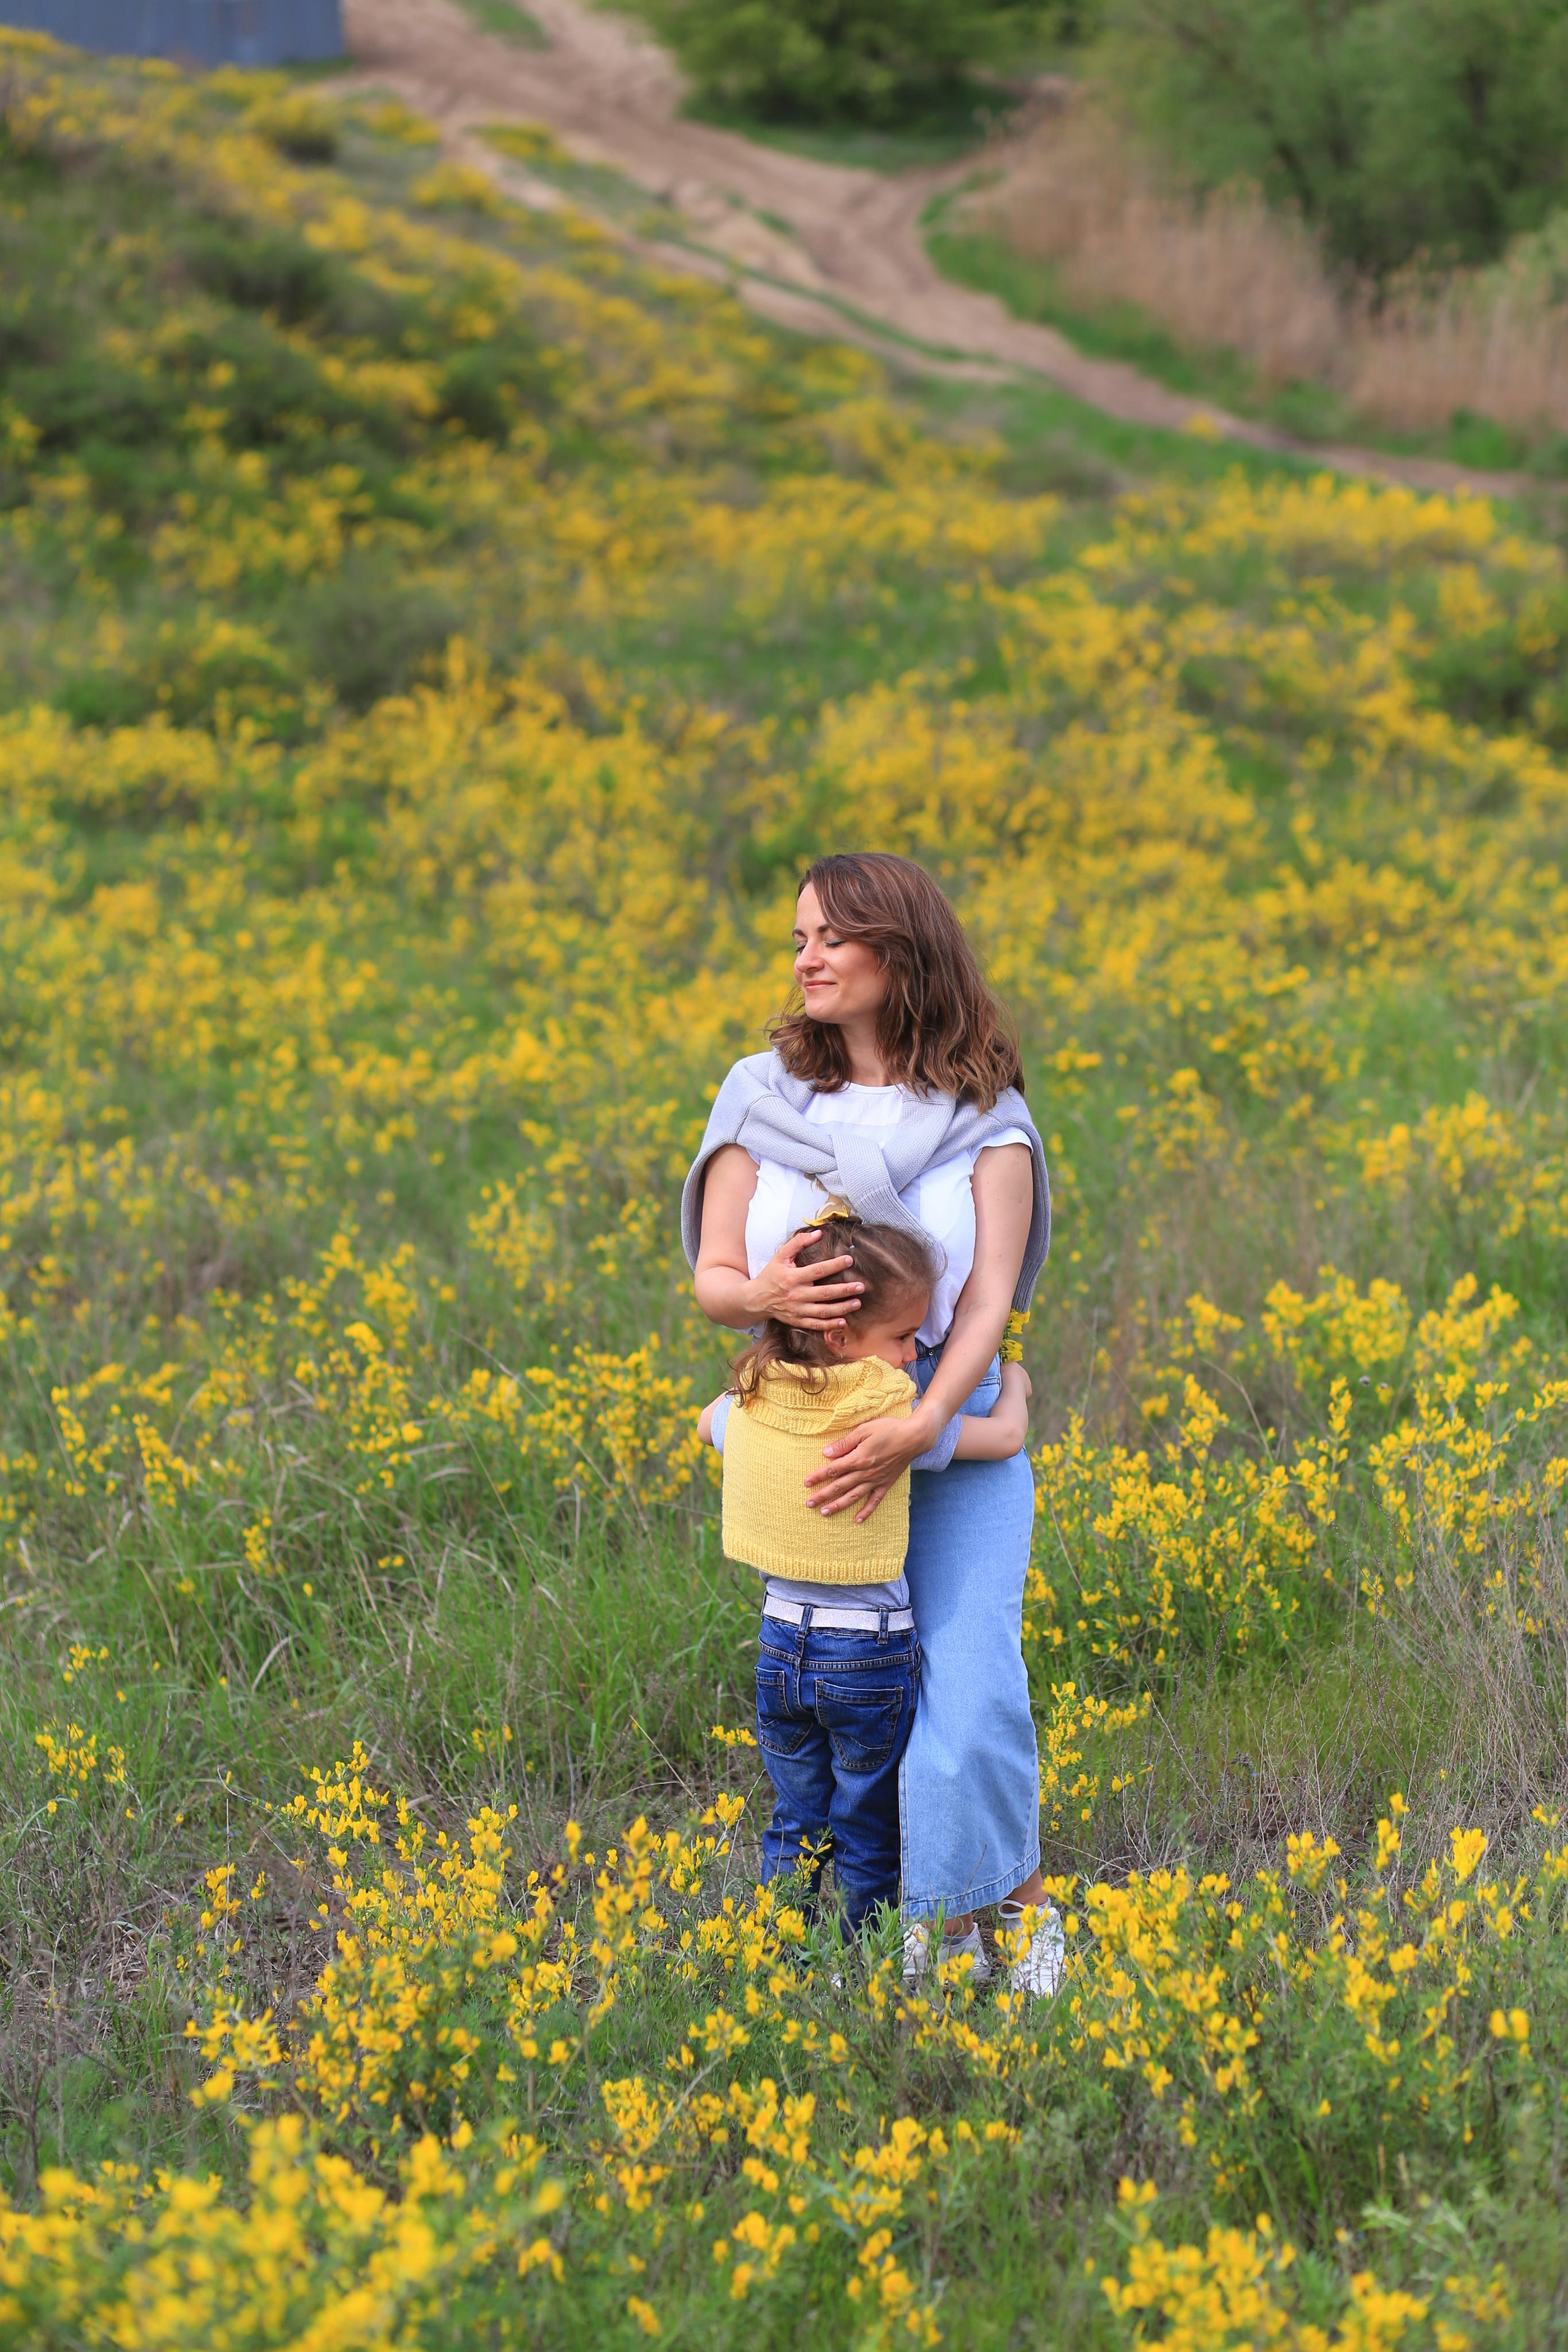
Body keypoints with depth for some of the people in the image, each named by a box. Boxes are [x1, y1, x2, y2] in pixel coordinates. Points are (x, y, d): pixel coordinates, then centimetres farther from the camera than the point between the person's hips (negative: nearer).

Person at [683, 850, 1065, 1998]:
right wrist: (766, 1296, -22)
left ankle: (1017, 1907, 6)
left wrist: (920, 1425, -25)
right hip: (805, 1430, 2)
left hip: (953, 1435, -2)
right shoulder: (760, 1097, 4)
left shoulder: (986, 1118, -1)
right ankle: (938, 1920, 15)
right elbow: (712, 1281, 3)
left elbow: (989, 1299, -8)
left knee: (972, 1685, -15)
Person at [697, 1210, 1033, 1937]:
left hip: (780, 1647, 4)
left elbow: (706, 1423, 20)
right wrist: (1013, 1384, 14)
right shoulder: (890, 1412, -19)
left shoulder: (749, 1406, -5)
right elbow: (1006, 1438, -7)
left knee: (793, 1830, 17)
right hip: (873, 1657, -4)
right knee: (868, 1846, 9)